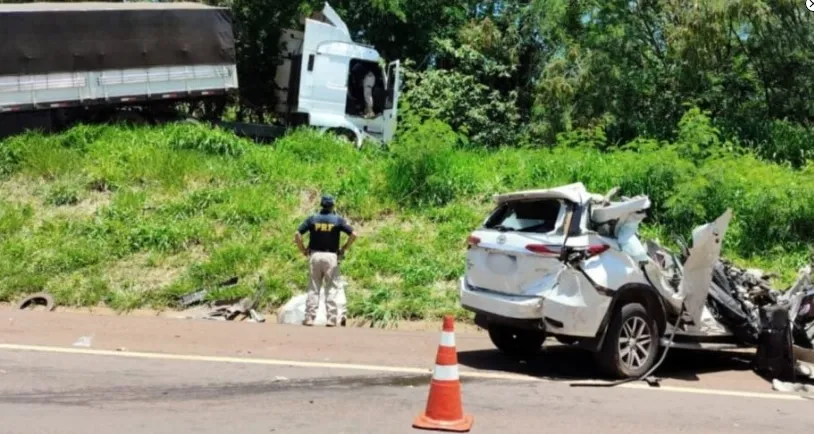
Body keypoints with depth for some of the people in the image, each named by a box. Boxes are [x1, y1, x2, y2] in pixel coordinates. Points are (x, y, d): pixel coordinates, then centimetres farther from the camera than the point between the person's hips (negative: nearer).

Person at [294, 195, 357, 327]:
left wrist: (303, 251, 4)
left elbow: (297, 234, -4)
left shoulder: (312, 219, 3)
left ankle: (309, 317, 5)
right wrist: (344, 249, 3)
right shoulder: (338, 219, 0)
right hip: (331, 256, -1)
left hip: (314, 255, 1)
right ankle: (332, 318, 3)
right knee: (331, 289, 5)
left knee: (313, 288, 7)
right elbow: (353, 234, -6)